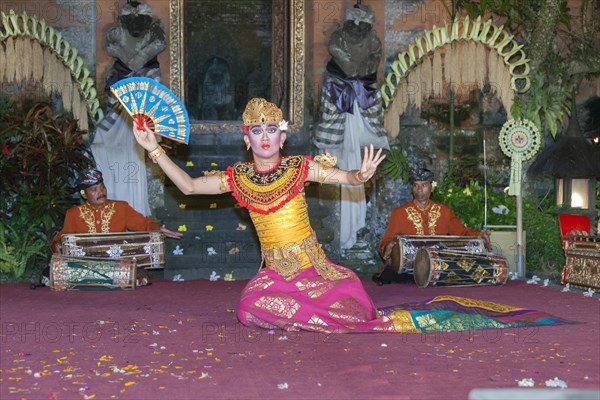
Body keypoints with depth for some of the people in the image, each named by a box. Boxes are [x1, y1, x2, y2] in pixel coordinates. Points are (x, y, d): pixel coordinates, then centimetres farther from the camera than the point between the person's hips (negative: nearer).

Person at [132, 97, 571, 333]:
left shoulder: (300, 167, 0)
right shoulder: (238, 177, 4)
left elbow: (348, 177, -4)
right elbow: (189, 185, 5)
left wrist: (363, 174, -28)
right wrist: (154, 148, -2)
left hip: (317, 267, -2)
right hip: (275, 273, 2)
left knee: (366, 317, -21)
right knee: (251, 306, -29)